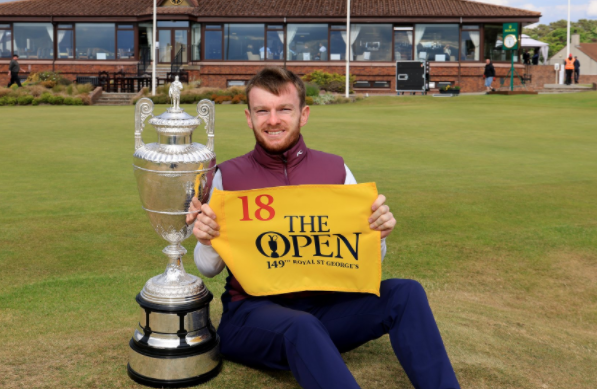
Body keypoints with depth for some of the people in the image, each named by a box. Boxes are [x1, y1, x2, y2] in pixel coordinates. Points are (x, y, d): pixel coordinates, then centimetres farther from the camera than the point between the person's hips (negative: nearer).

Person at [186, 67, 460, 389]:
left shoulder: (335, 169, 3)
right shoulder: (228, 176, -2)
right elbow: (210, 269, 3)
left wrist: (377, 233, -16)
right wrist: (206, 241, -19)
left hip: (322, 305, 3)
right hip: (252, 313, -3)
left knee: (405, 294, -19)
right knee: (302, 327, -36)